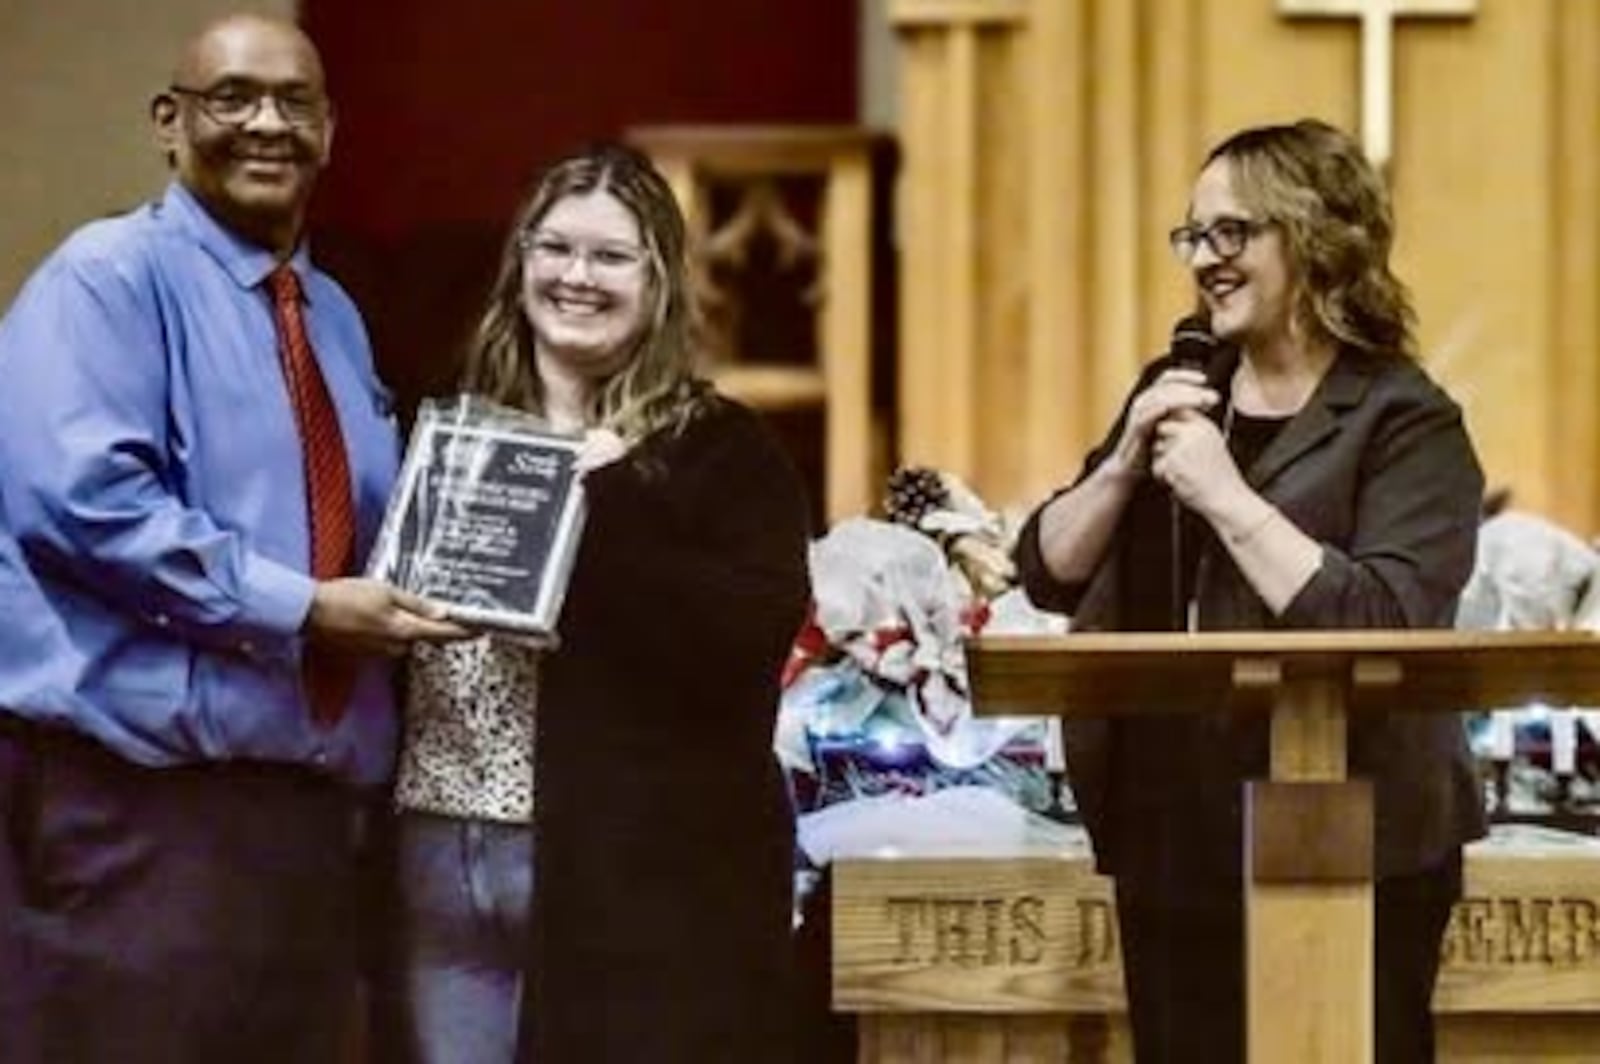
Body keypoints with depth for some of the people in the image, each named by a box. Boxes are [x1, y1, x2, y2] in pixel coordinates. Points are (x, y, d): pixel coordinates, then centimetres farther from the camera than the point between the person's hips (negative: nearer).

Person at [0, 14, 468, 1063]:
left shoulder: (333, 316, 19)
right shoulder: (110, 278, -6)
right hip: (140, 784, -8)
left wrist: (415, 593, 0)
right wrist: (297, 609, -20)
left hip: (309, 786, 8)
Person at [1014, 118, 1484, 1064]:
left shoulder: (1406, 422, -8)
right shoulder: (1177, 393, 13)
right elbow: (1049, 574, 10)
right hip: (1174, 846, 6)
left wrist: (1227, 497, -20)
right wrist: (1125, 464, -7)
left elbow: (1386, 627, -22)